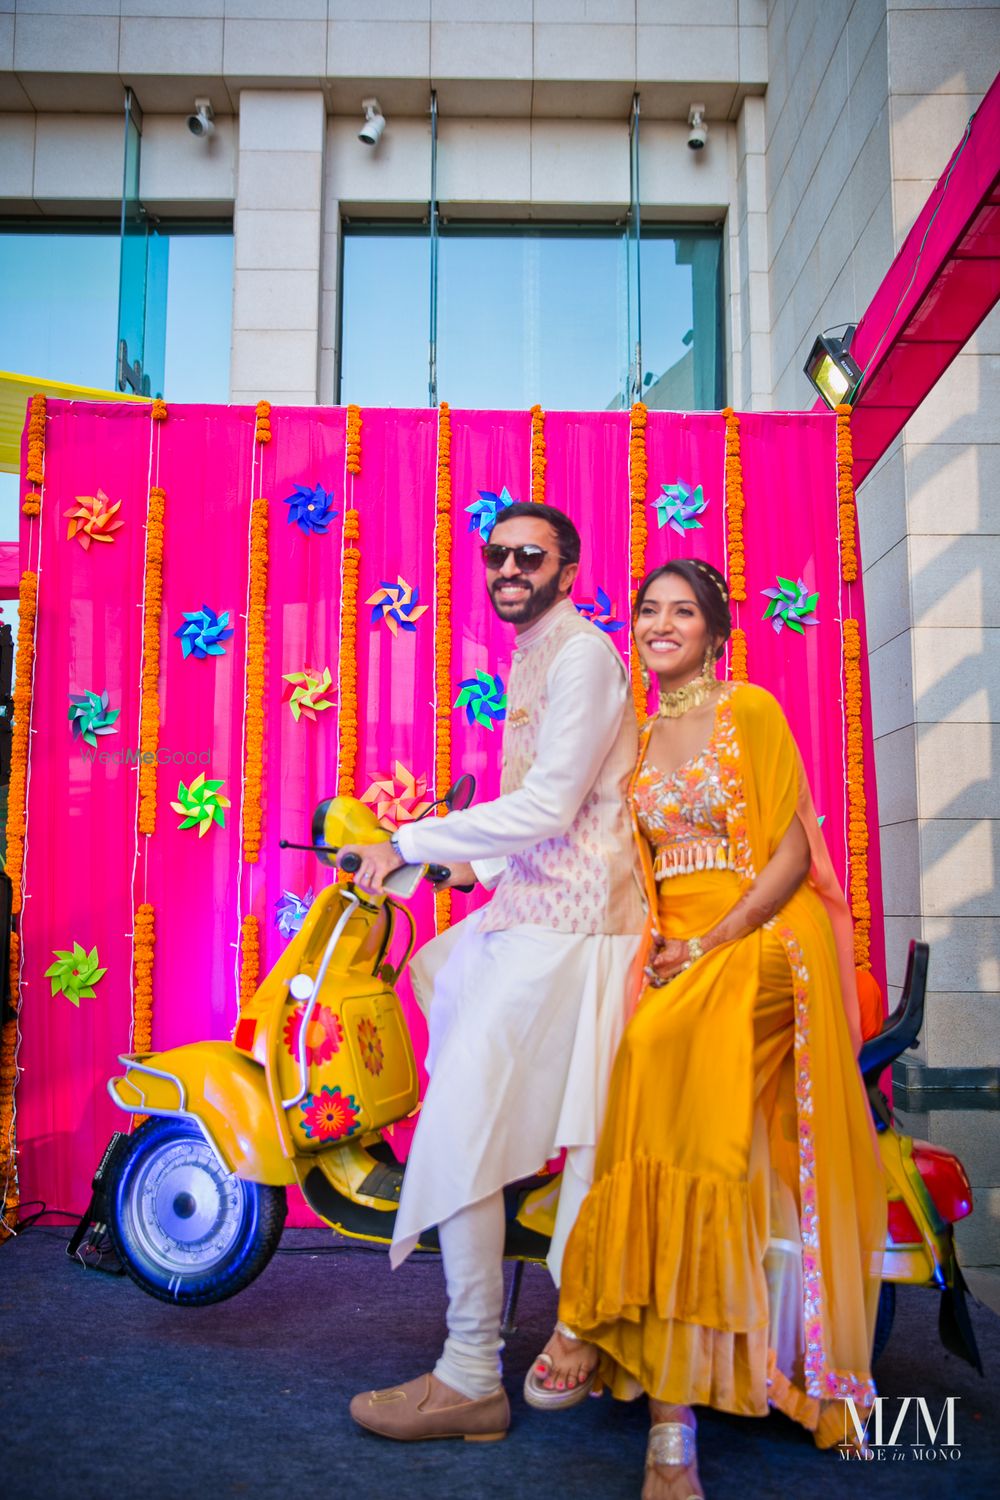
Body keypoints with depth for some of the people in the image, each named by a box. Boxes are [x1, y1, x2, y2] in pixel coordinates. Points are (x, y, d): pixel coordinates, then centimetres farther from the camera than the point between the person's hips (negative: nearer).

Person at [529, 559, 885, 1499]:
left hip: (760, 946, -4)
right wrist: (657, 945, 1)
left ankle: (592, 1318, -21)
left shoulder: (752, 712, 1)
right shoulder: (639, 736, 18)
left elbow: (793, 853, -5)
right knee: (691, 1135, -15)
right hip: (673, 956, 5)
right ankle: (673, 1418, -11)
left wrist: (709, 945, -14)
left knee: (661, 1049, -31)